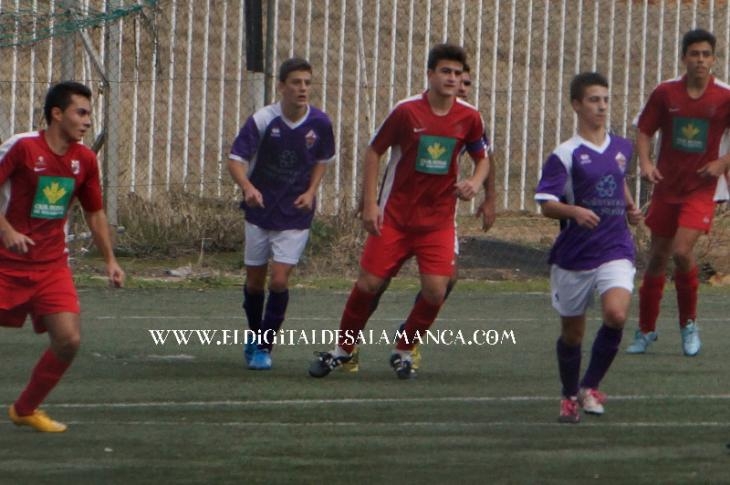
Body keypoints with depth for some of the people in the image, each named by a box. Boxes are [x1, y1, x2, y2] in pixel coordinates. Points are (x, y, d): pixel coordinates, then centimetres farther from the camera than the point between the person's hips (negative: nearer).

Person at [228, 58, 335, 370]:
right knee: (255, 280, 11)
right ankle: (254, 334, 36)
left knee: (279, 280, -11)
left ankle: (264, 347, 2)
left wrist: (311, 191, -5)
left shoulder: (319, 123, -8)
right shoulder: (262, 120, -16)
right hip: (260, 210, 0)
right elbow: (236, 159, -18)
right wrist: (248, 187, -38)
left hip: (296, 214, 0)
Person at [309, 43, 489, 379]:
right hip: (395, 215, -2)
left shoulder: (469, 118, -3)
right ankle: (343, 348, 20)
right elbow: (373, 151, -2)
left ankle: (404, 351, 12)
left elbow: (482, 158, 14)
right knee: (369, 283, 0)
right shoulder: (407, 111, -10)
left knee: (436, 289, -10)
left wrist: (475, 182, -9)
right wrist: (369, 204, -7)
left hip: (438, 219, 2)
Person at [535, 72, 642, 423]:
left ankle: (590, 387, -4)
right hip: (574, 255, -2)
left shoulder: (622, 148, 8)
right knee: (572, 332, 9)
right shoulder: (566, 155, -7)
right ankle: (569, 397, 32)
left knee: (616, 314, -22)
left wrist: (630, 207, 12)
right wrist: (576, 211, -30)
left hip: (615, 250, 2)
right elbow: (546, 205, -12)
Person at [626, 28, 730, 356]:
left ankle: (689, 323, 1)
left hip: (701, 190, -3)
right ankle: (646, 330, 23)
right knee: (657, 258, 8)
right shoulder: (666, 93, -2)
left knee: (682, 251, -19)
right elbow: (644, 131, 6)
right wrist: (645, 162, -10)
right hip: (667, 187, 3)